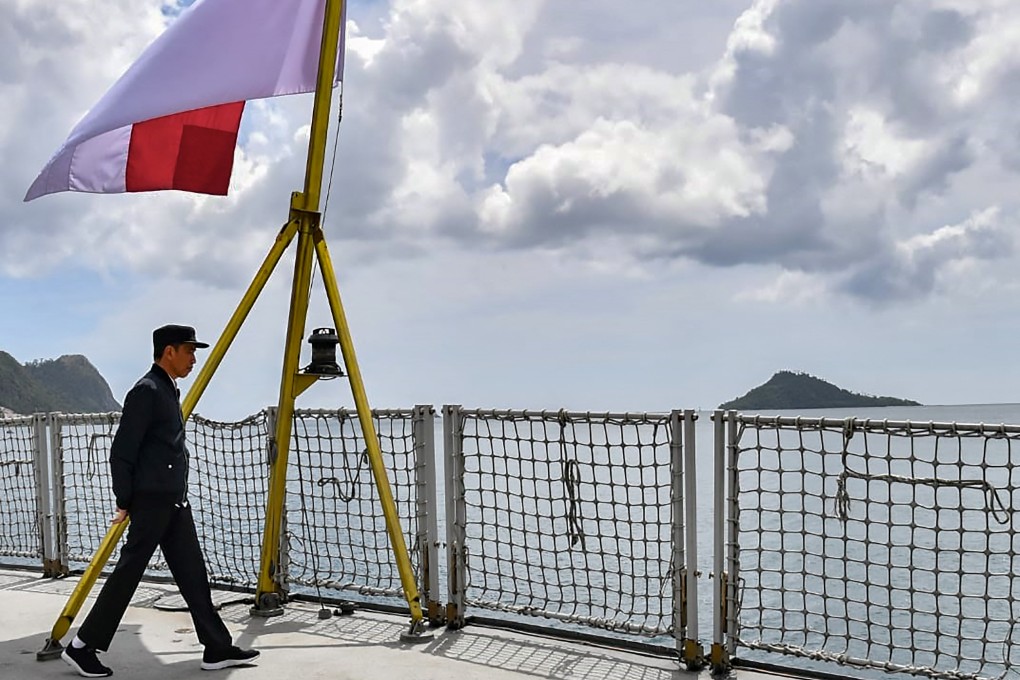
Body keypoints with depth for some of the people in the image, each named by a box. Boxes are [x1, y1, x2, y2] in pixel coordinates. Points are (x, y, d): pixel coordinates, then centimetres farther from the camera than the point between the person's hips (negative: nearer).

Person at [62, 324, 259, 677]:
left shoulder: (169, 390, 16)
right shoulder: (146, 390, -13)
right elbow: (121, 451, -15)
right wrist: (125, 502, -12)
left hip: (175, 501, 9)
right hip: (152, 501, -9)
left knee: (192, 573, 8)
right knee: (127, 573, -1)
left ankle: (218, 647, 10)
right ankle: (82, 646, 11)